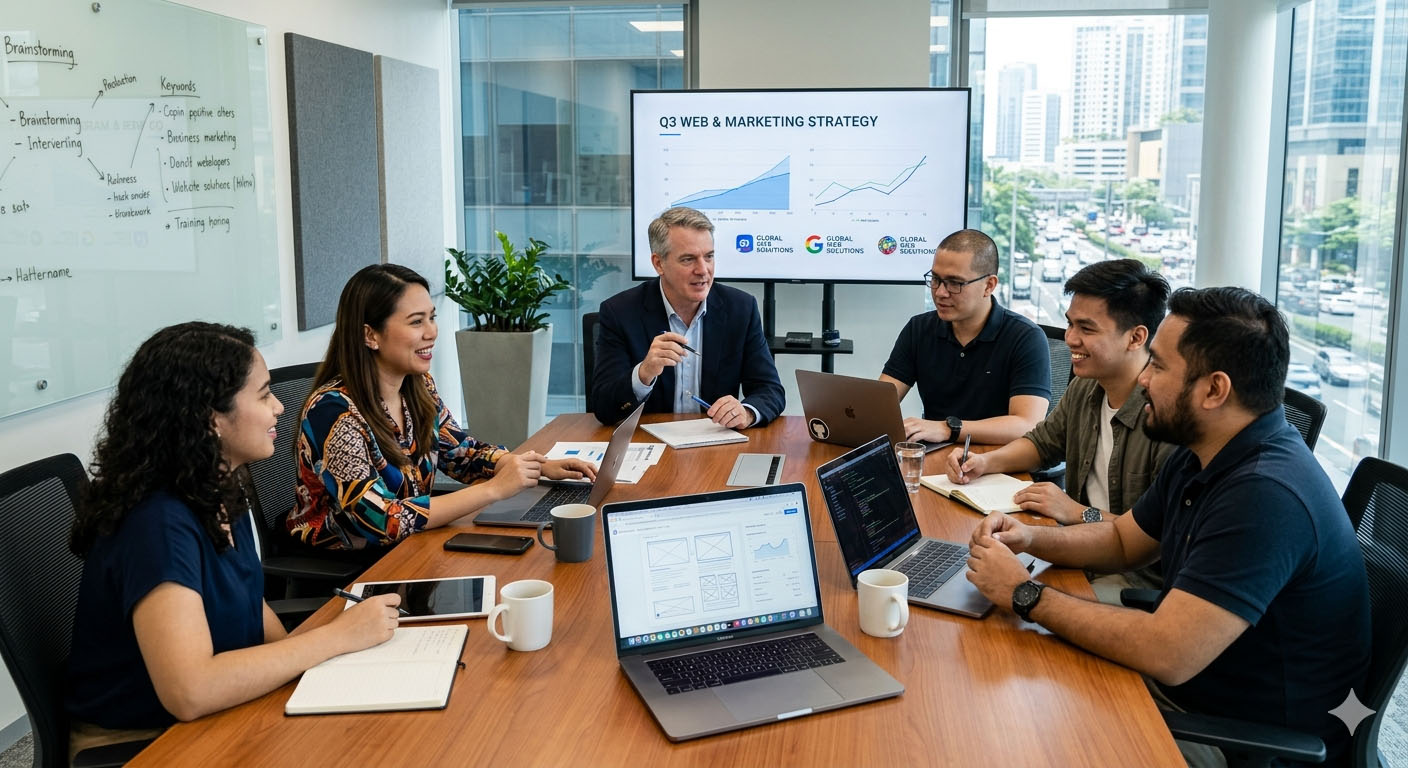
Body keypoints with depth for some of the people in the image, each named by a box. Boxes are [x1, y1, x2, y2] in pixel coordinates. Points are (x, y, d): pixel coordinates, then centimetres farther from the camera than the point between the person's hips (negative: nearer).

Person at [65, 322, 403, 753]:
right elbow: (189, 691, -34)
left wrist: (299, 660, -5)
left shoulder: (219, 493, -1)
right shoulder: (158, 523, -25)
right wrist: (339, 636, -26)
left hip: (217, 716, 7)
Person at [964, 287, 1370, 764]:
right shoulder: (1200, 458, 1)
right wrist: (1031, 538, -4)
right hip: (1181, 685, 8)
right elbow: (1123, 540, 16)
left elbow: (1165, 654, -33)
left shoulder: (1266, 495, -31)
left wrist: (1025, 595, -23)